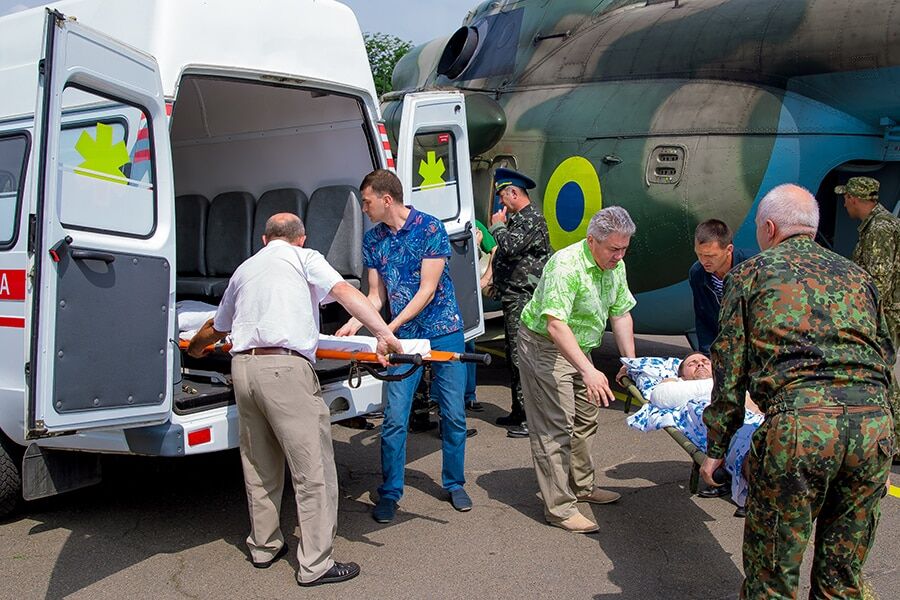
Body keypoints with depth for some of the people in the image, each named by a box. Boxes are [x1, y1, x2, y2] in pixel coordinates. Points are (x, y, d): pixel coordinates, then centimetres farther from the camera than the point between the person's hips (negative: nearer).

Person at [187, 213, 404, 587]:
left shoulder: (244, 269, 24)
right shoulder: (304, 258, 10)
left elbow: (215, 329, 35)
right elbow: (345, 293, -8)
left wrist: (194, 348, 55)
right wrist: (383, 333, -16)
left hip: (243, 367, 7)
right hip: (286, 368, -6)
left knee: (259, 466, 19)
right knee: (313, 472, -1)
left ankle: (264, 546, 31)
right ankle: (315, 565, 2)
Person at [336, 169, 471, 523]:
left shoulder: (430, 228, -11)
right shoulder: (372, 239, 5)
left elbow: (428, 289, -14)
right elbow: (376, 294, 8)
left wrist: (391, 328, -19)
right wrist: (355, 323, -10)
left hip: (444, 333, -3)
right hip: (403, 339, 3)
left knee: (454, 414, 6)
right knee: (394, 418, -2)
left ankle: (454, 484, 25)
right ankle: (389, 493, 12)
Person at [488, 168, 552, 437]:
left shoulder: (532, 219, -12)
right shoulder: (519, 218, 20)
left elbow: (509, 247, -25)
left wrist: (498, 226, -8)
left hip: (524, 298, -11)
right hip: (514, 297, 11)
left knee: (521, 357, -10)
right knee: (513, 357, 15)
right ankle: (519, 412, 24)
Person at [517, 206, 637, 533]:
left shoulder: (615, 266, -2)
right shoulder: (566, 266, -30)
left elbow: (621, 314, 7)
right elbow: (555, 325, -39)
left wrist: (630, 361, 2)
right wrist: (589, 370, -46)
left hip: (578, 350, 9)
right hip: (544, 347, -9)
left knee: (585, 421, 18)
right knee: (556, 427, -8)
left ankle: (582, 486, 35)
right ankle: (559, 507, -1)